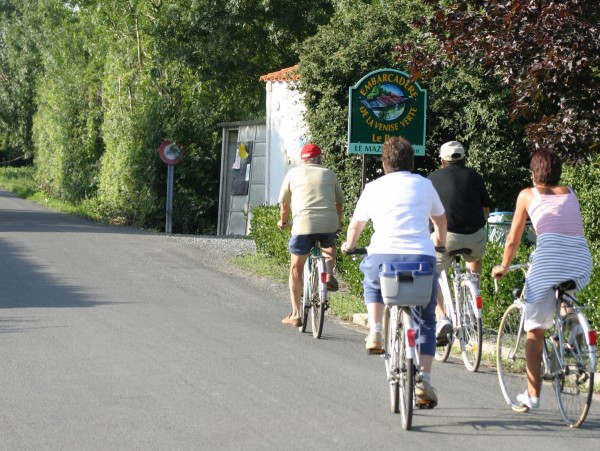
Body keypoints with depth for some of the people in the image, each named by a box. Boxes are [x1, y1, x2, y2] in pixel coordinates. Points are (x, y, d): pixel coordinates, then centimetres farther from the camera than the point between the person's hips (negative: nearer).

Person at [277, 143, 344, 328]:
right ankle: (329, 275, 10)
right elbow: (339, 202, 23)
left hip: (303, 224, -2)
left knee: (296, 270, 12)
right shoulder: (329, 174, 16)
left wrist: (283, 221, 40)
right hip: (329, 224, 2)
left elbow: (284, 203, 21)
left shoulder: (293, 173, 13)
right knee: (329, 245, 37)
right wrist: (338, 224, 41)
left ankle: (295, 315, 10)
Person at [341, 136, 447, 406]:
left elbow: (355, 225, 25)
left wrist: (348, 246, 47)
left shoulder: (373, 188, 14)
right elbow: (440, 220, 32)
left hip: (381, 257, 0)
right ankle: (424, 381, 5)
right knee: (426, 320, 18)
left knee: (372, 282, 37)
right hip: (421, 257, 0)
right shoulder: (424, 185, 15)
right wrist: (440, 243, 53)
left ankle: (375, 333, 17)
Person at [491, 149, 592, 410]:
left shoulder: (528, 195, 18)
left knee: (535, 329, 6)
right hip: (582, 258, 4)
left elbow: (513, 239, 20)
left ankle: (532, 395, 5)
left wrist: (503, 267, 35)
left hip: (550, 255, -3)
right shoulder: (570, 193, 26)